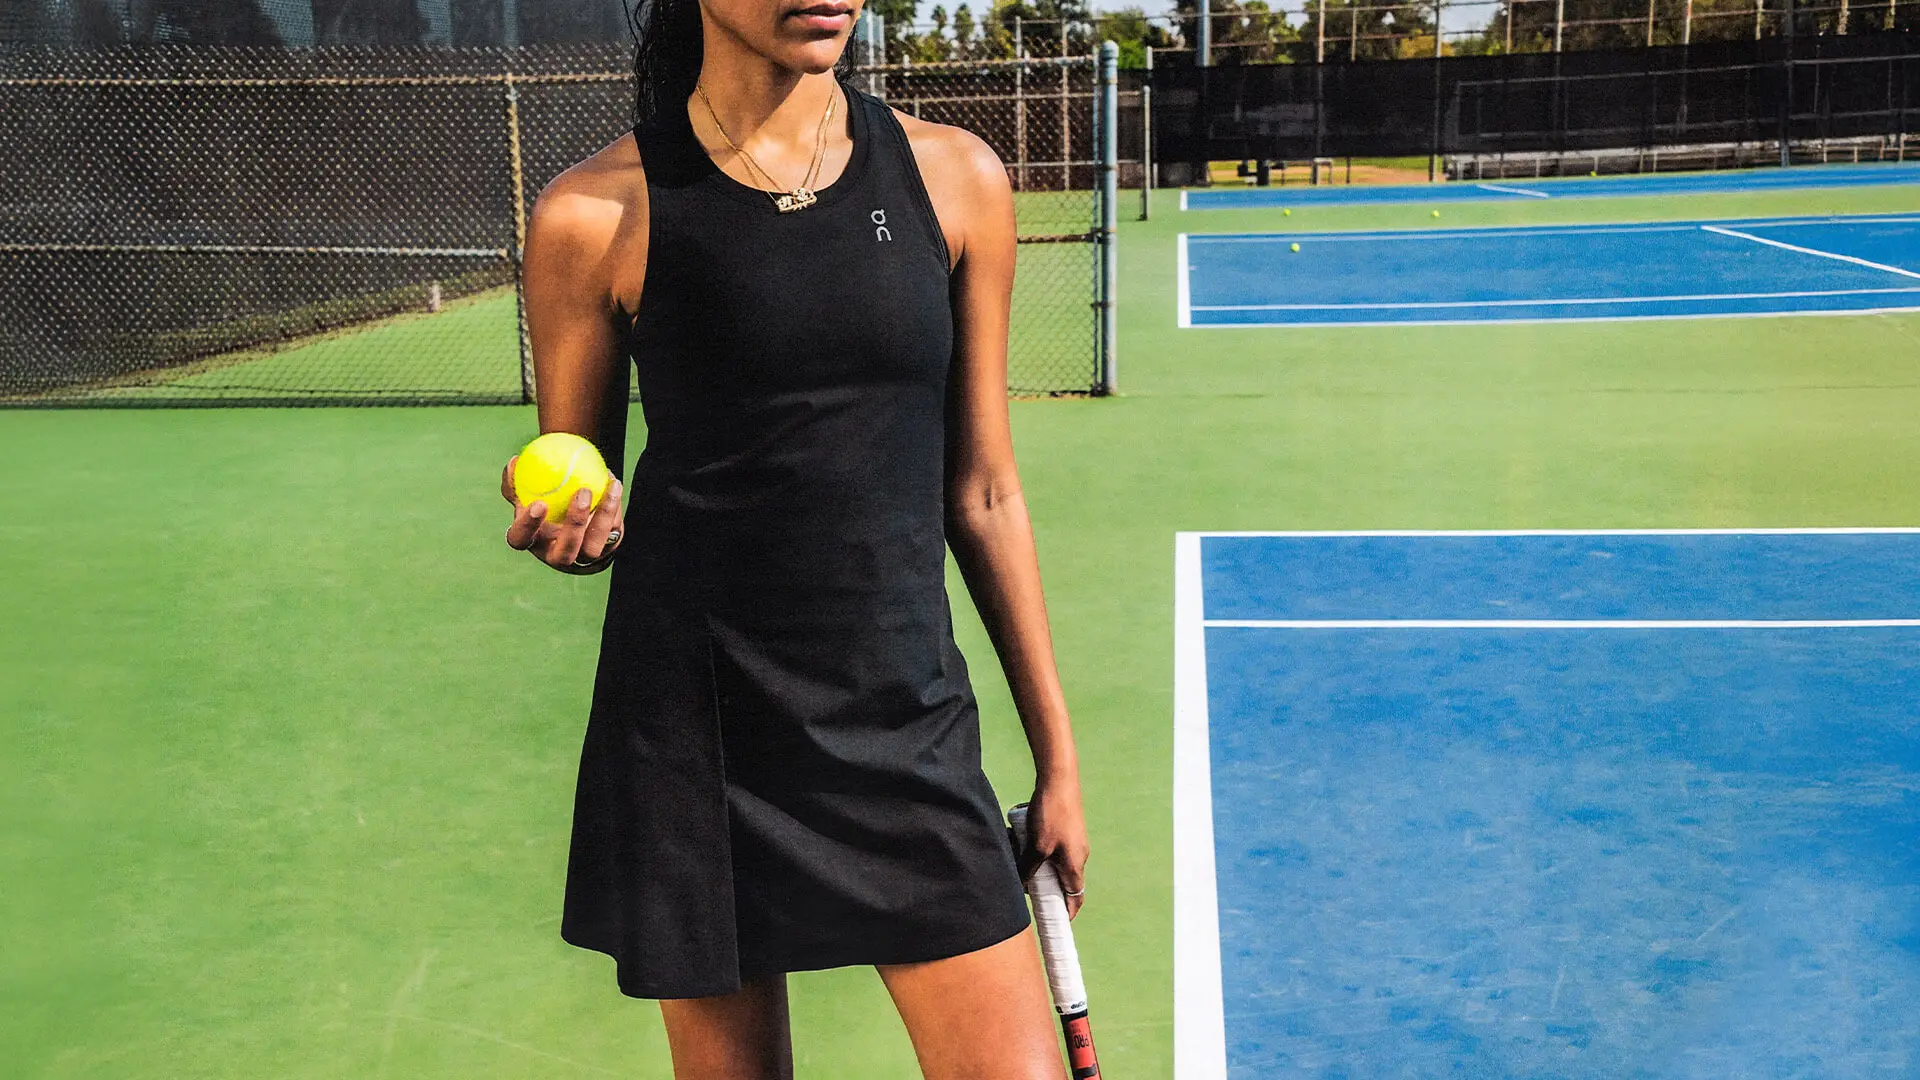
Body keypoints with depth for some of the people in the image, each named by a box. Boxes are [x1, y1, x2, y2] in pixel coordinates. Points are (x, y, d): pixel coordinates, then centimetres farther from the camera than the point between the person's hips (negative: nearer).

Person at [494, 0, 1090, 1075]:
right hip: (695, 738, -1)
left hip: (910, 726, 2)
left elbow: (982, 490, 8)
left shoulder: (957, 178, 2)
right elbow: (579, 497, 8)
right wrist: (572, 528, -17)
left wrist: (1057, 751, 10)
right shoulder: (595, 214, -5)